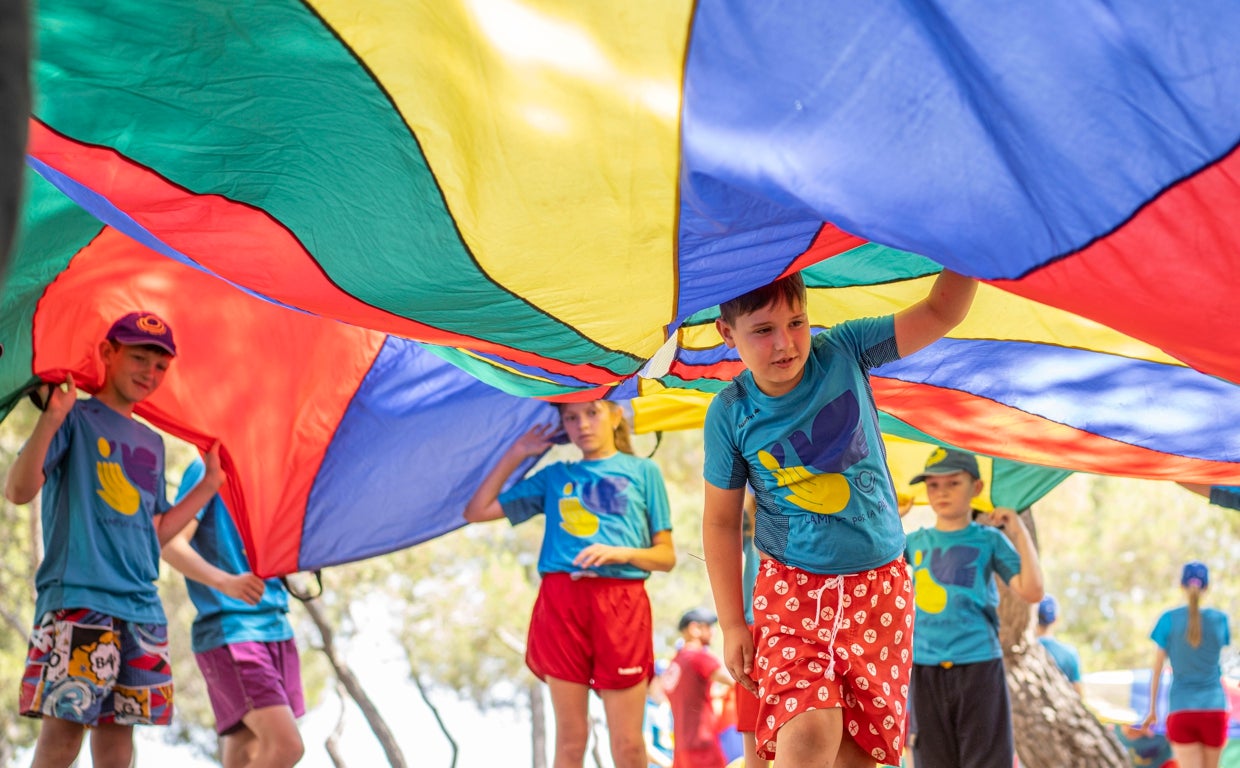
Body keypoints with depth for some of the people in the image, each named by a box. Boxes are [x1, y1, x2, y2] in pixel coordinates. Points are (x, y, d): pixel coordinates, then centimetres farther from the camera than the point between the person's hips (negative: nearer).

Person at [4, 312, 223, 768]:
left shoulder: (152, 444, 22)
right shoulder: (77, 419, 3)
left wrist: (210, 483, 20)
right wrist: (50, 420, -22)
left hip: (141, 606, 6)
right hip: (77, 596, -6)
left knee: (119, 725, 2)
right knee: (64, 725, -13)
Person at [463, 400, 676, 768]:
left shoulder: (643, 471, 12)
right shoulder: (554, 476, 17)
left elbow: (666, 556, 10)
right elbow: (477, 511, 15)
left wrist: (621, 552, -9)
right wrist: (516, 454, 12)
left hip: (621, 604, -2)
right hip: (561, 600, 2)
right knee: (571, 738, 3)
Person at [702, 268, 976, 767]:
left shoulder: (844, 352, -5)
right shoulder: (731, 415, -7)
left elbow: (940, 312, -6)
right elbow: (721, 521, 1)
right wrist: (731, 623, 0)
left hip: (879, 584, 2)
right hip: (793, 586, -2)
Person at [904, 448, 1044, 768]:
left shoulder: (988, 539, 1)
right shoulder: (915, 542, 10)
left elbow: (1031, 592, -8)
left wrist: (1019, 533, -10)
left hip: (978, 666, -3)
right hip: (926, 669, 3)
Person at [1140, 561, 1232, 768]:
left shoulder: (1169, 619, -3)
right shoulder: (1220, 619, 0)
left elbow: (1156, 669, 2)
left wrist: (1152, 710, 12)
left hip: (1182, 710, -2)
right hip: (1214, 709, 2)